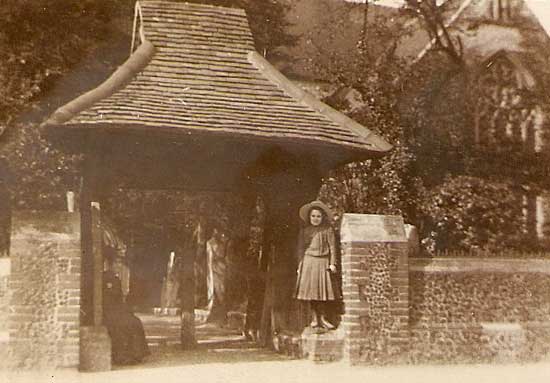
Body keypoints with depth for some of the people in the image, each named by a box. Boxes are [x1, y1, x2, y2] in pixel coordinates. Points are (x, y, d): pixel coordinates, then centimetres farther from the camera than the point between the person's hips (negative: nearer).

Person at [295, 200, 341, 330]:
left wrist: (332, 263, -5)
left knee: (323, 289, 0)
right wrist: (300, 265, 5)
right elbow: (300, 249, 10)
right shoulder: (304, 231, 7)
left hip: (323, 262, -1)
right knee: (310, 290, 0)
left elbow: (332, 247, 1)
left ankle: (322, 318, 10)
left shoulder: (328, 230, 2)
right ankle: (315, 317, 9)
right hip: (308, 262, 1)